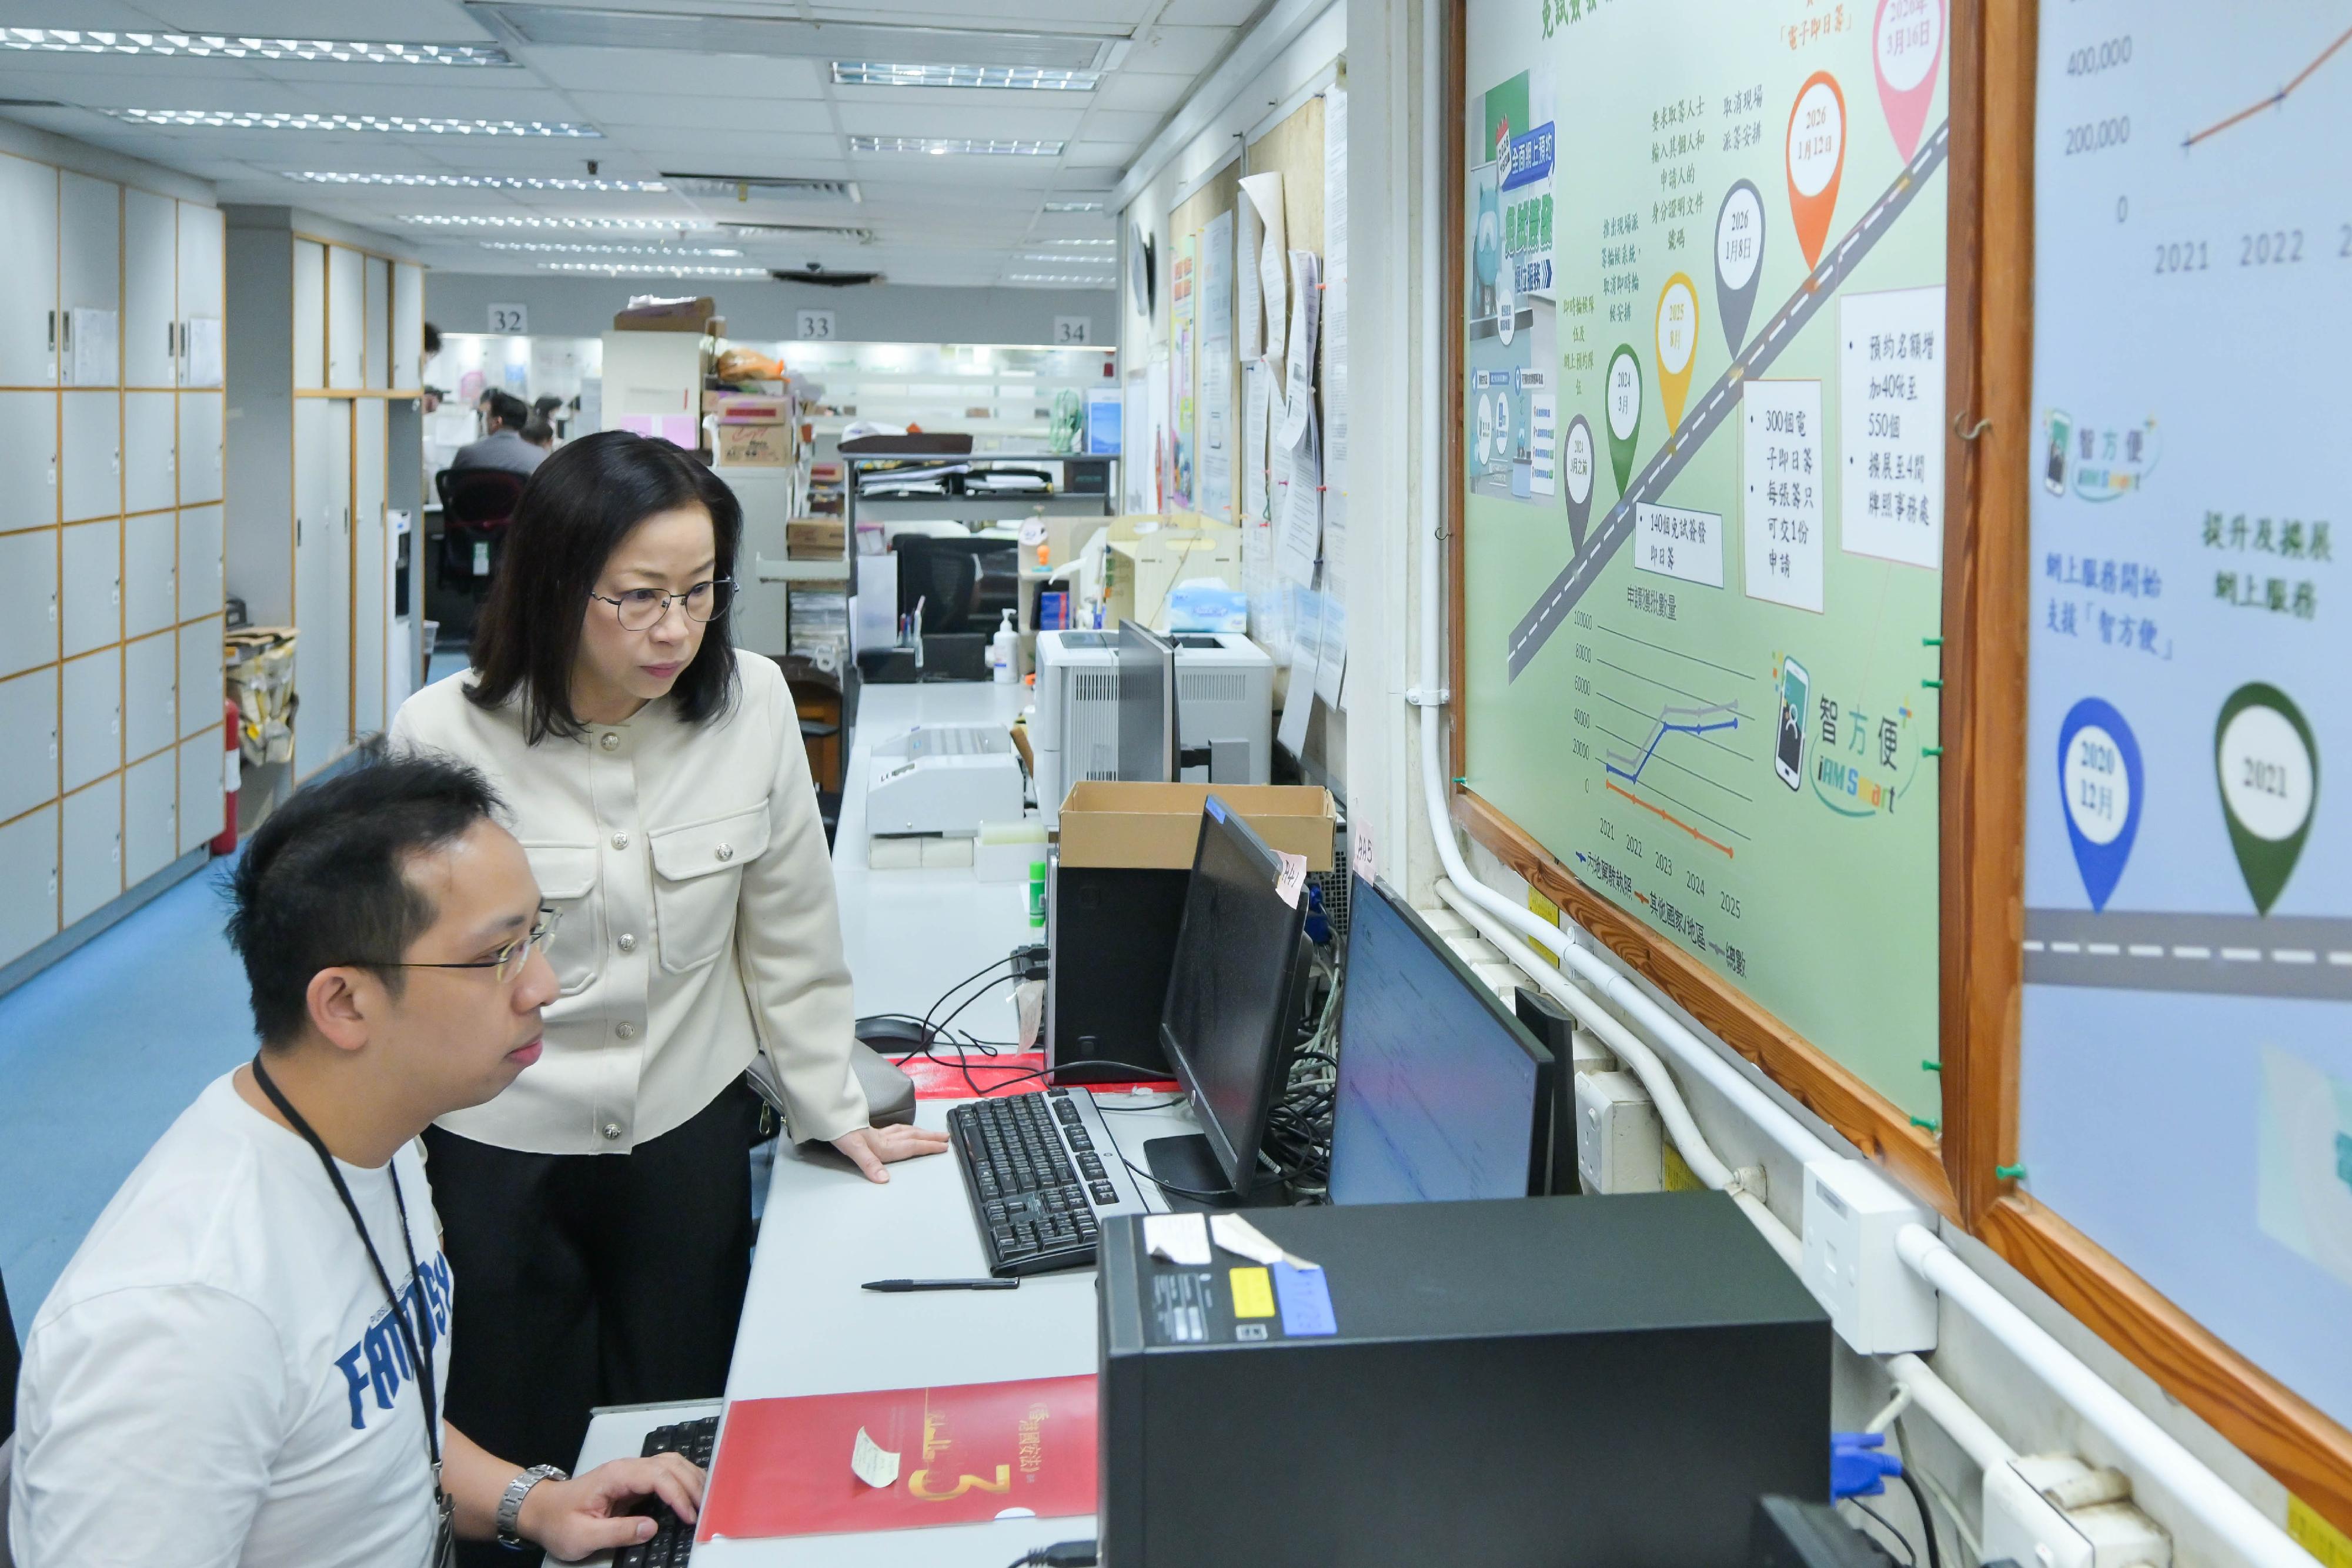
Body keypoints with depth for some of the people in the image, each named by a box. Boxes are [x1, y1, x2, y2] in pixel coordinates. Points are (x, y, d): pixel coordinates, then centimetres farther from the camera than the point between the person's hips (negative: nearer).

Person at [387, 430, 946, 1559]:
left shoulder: (751, 703, -8)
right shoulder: (442, 735, -16)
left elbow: (789, 936, 2)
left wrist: (832, 1108, 6)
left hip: (689, 1137, 2)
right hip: (494, 1155, -2)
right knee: (514, 1466, 11)